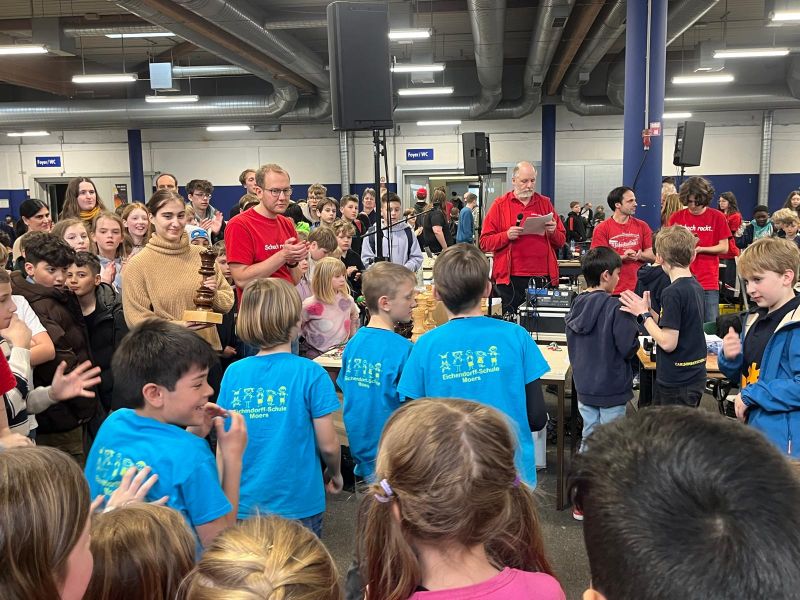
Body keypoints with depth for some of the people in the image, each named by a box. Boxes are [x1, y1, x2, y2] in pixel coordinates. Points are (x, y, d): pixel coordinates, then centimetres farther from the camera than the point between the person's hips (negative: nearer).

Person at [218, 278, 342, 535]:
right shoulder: (310, 373, -14)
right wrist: (335, 474, 10)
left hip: (245, 504, 3)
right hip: (299, 503, -3)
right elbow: (328, 444, -11)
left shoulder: (233, 373, -5)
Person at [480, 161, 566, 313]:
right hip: (511, 279, -2)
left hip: (543, 278, 2)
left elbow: (561, 241, 16)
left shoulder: (545, 203, 14)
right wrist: (507, 236, -16)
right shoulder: (500, 205, 5)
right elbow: (485, 242, 0)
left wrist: (552, 232, -5)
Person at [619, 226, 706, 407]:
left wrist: (643, 314, -12)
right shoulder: (696, 287, 7)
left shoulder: (673, 292, -20)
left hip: (677, 384, -9)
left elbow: (668, 342, -22)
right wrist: (648, 311, 3)